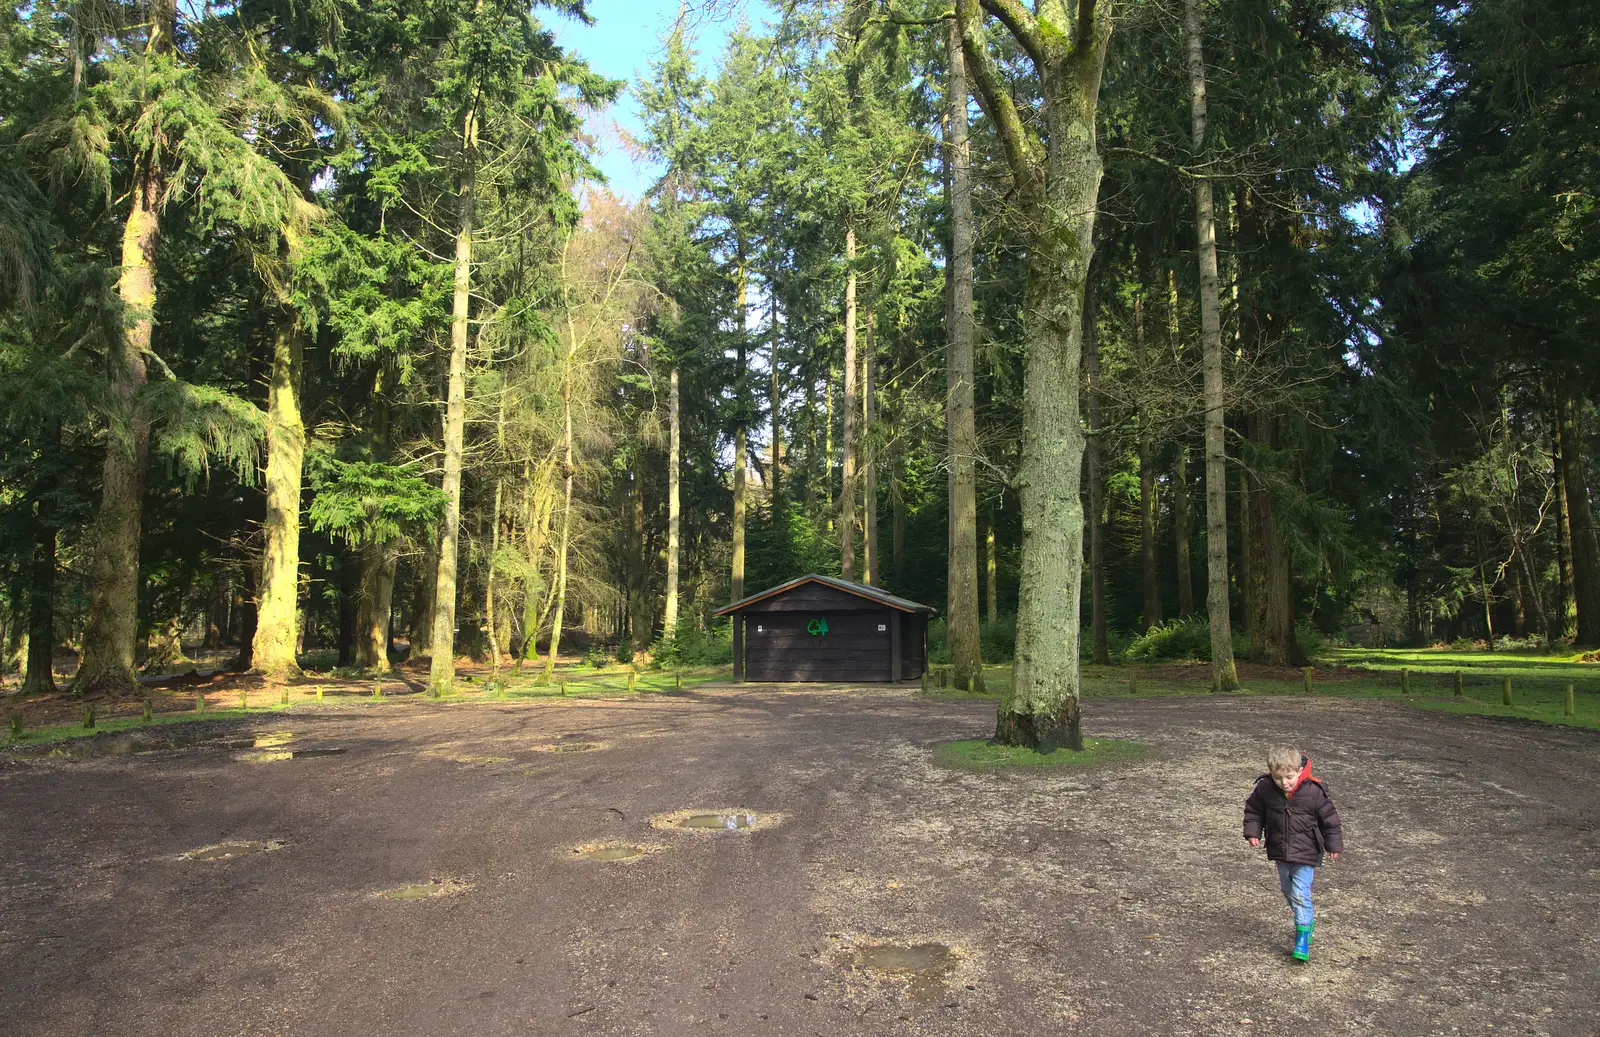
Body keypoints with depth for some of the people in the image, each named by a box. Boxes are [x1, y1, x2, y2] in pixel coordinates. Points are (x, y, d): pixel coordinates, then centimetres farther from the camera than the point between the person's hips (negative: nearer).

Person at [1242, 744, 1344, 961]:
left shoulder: (1314, 792, -21)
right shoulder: (1264, 789, -15)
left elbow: (1329, 819, -6)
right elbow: (1253, 811, 3)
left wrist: (1334, 845, 0)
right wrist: (1253, 832, -7)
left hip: (1306, 854, -4)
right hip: (1280, 853, 4)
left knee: (1300, 894, -10)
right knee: (1288, 891, 20)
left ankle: (1303, 936, 2)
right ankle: (1306, 918, 43)